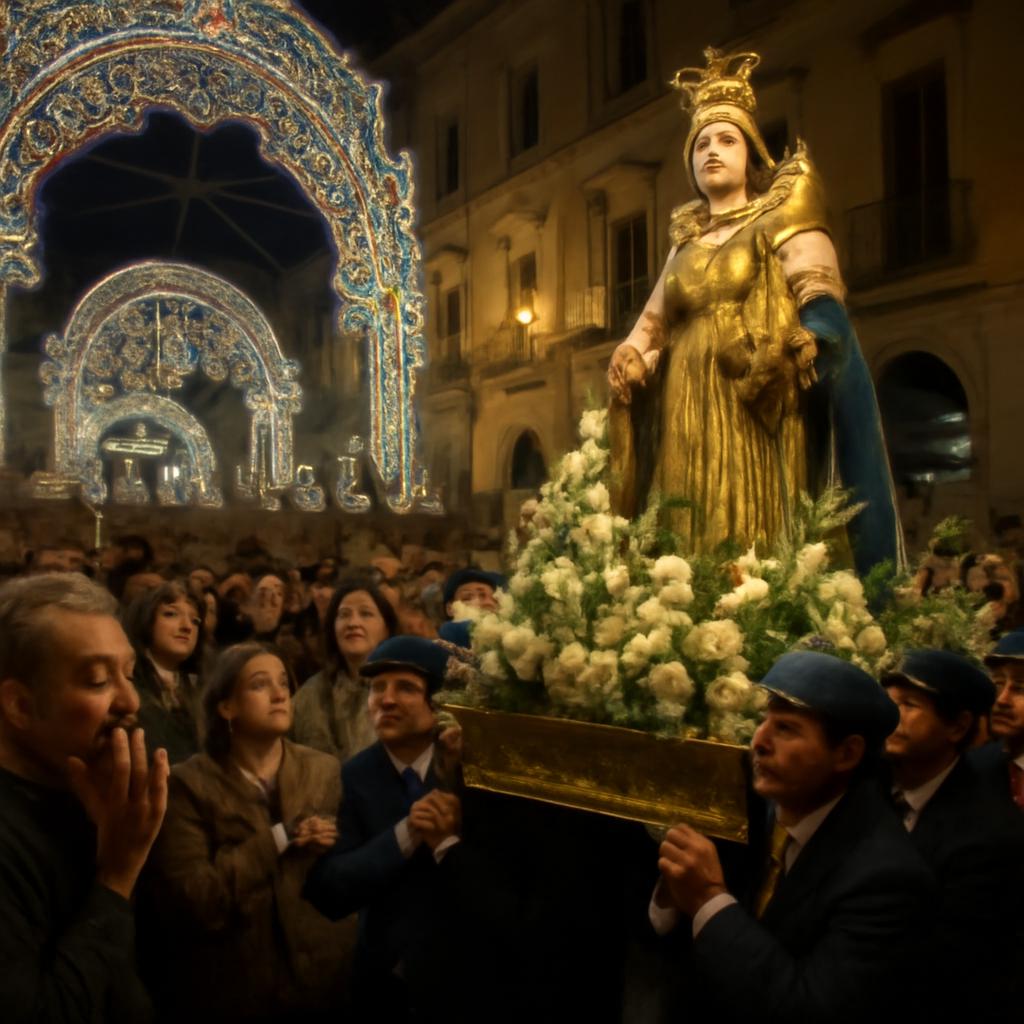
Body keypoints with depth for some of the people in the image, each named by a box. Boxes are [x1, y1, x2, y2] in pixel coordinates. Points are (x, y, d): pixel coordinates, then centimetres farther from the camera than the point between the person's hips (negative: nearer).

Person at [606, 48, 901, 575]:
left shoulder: (780, 221, 6)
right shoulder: (686, 243, 22)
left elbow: (824, 310, -8)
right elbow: (652, 325, 18)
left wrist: (788, 351, -26)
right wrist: (629, 360, -2)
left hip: (758, 418, -5)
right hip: (688, 423, 5)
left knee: (757, 541, -12)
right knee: (691, 550, 0)